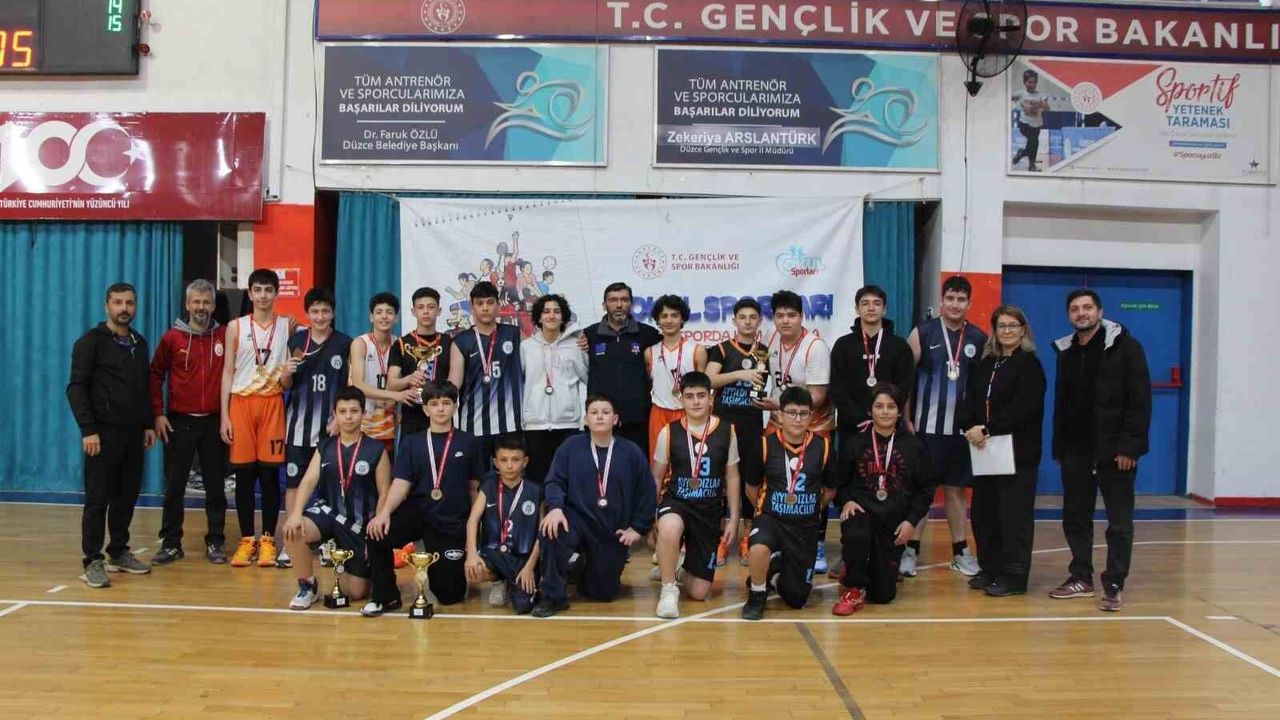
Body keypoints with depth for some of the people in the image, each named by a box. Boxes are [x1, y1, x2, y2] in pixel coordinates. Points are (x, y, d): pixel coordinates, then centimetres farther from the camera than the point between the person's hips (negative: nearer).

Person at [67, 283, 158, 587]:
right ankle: (93, 561, 3)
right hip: (103, 433, -6)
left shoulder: (139, 343, 14)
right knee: (98, 498, -3)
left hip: (133, 434, 6)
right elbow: (76, 388, -9)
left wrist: (149, 424, 13)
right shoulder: (91, 341, -4)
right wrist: (88, 429, -16)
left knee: (128, 496, 10)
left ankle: (119, 553, 21)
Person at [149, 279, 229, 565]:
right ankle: (171, 543, 14)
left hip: (214, 422, 0)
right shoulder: (172, 337, 1)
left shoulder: (225, 336, 1)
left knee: (215, 485, 6)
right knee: (174, 485, 4)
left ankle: (215, 543, 15)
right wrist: (158, 414, -1)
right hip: (179, 422, 0)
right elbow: (156, 376, 4)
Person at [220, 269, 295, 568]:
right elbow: (228, 372, 5)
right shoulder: (236, 327, 5)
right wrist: (224, 415, -2)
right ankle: (247, 540, 11)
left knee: (270, 474, 1)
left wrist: (288, 373, -15)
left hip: (272, 403, 0)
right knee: (244, 474, 3)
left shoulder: (287, 325, 6)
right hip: (241, 403, 0)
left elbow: (288, 384, 9)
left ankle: (268, 540, 9)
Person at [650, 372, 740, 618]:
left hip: (710, 509, 2)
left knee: (699, 592, 2)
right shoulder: (669, 432, -5)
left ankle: (686, 566, 39)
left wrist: (733, 519, 4)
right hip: (676, 502, -2)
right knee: (669, 528, -42)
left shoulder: (726, 432, -1)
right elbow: (657, 477, 4)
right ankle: (668, 590, -20)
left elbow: (732, 477, 6)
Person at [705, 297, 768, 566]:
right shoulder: (722, 350, 2)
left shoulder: (766, 353, 11)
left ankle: (746, 538, 14)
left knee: (751, 480, 3)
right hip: (724, 422, -2)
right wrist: (740, 374, -24)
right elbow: (709, 380, -13)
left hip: (753, 424, 2)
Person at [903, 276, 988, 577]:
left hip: (961, 429, 3)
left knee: (956, 488, 10)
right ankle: (911, 550, 6)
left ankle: (960, 551, 18)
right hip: (925, 427, -2)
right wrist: (906, 421, -7)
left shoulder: (980, 339, 6)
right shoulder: (923, 333, -2)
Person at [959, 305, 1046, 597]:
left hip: (1018, 452, -6)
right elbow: (970, 401, 9)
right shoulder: (984, 364, 14)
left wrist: (987, 430, -18)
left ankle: (1013, 576, 5)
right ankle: (990, 569, 21)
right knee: (983, 511, 9)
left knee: (1014, 513, -3)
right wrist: (969, 427, -10)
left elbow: (1023, 409, -16)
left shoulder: (1029, 365, -5)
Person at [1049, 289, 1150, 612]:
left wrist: (1129, 446, -17)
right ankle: (1081, 578, 22)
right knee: (1075, 517, 10)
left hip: (1114, 451, -5)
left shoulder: (1124, 346, -6)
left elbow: (1140, 400, -11)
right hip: (1075, 450, 6)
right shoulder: (1066, 351, 11)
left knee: (1119, 522, 2)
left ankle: (1114, 586, 9)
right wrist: (1059, 447, 8)